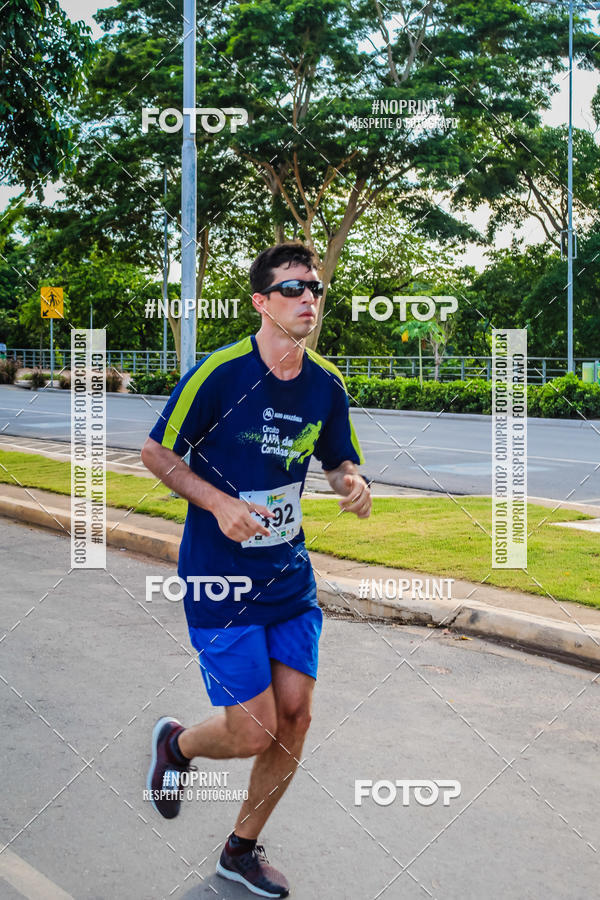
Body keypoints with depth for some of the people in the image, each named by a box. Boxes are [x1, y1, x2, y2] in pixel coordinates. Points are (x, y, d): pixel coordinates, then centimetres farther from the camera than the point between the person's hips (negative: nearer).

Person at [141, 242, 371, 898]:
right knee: (253, 733, -6)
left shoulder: (326, 384, 1)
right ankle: (176, 743, 31)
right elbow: (157, 453, -7)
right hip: (219, 578, -5)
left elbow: (340, 461, 15)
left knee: (294, 717, 5)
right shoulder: (220, 372, -15)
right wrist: (220, 503, -21)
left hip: (290, 572, 6)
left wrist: (353, 482, -9)